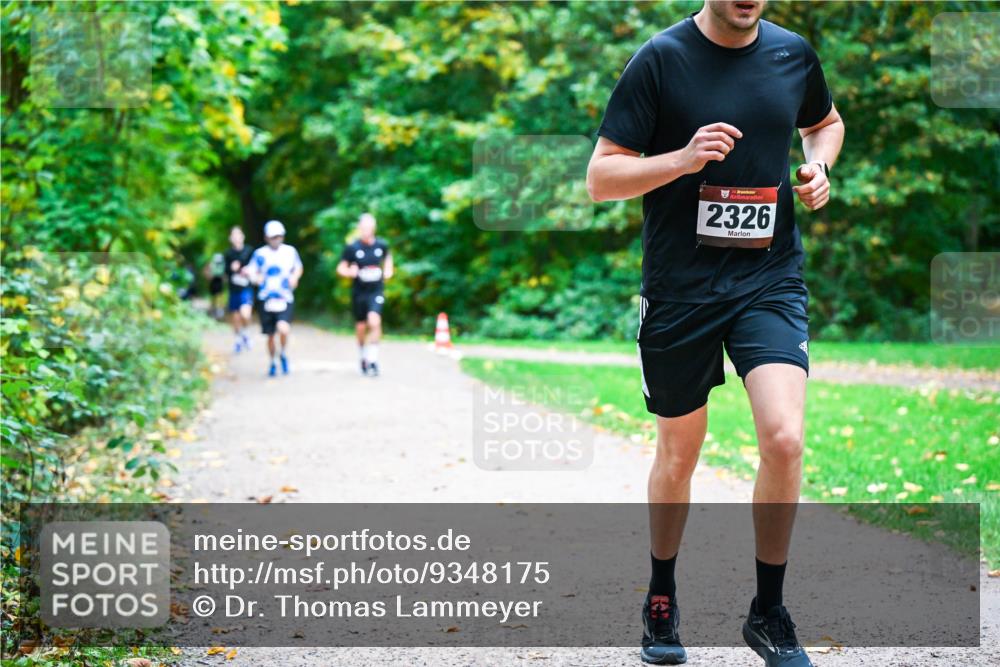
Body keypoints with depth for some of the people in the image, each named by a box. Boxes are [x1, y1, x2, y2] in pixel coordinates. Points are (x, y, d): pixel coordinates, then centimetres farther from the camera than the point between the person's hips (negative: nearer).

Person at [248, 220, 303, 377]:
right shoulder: (260, 254, 2)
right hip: (266, 299, 1)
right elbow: (252, 272, 6)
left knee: (283, 328, -24)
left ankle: (283, 354, 5)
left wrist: (294, 277, -3)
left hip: (285, 298, -1)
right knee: (270, 335, 7)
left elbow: (298, 268, 17)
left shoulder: (290, 251, 3)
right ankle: (273, 362, 31)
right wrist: (257, 278, -16)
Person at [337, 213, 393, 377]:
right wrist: (350, 272, -20)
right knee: (361, 328, 10)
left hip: (376, 291, 0)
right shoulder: (352, 247, -6)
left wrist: (388, 270, 5)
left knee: (374, 322, -21)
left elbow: (388, 257, 22)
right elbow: (341, 268, 1)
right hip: (359, 292, 0)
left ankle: (372, 360, -13)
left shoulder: (381, 245, 0)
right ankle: (363, 358, 33)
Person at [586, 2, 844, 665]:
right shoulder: (661, 58, -7)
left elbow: (826, 122, 26)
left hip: (770, 280, 2)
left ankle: (769, 612, 2)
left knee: (785, 439, -17)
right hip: (680, 286, -2)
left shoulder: (794, 54, 4)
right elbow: (600, 178, -8)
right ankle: (661, 599, 35)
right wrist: (685, 158, -22)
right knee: (678, 456, 11)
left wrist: (819, 168, 4)